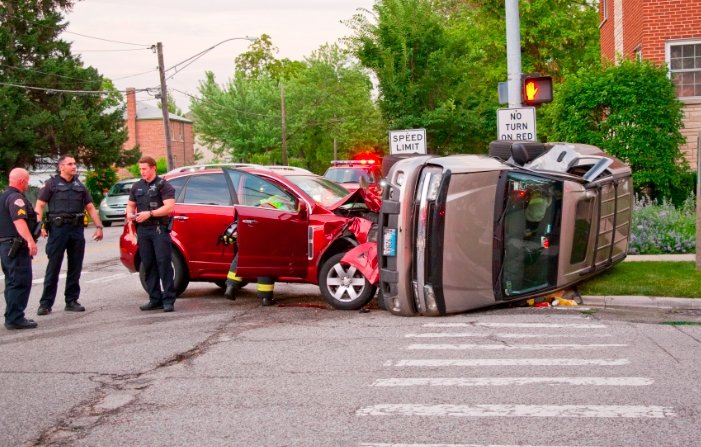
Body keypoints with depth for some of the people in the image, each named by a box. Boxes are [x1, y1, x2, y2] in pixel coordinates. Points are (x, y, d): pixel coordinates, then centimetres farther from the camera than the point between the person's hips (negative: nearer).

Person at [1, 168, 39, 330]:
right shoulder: (16, 198, -15)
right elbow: (19, 221, -29)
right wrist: (30, 240, -39)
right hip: (16, 246, -11)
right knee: (21, 282, -9)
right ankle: (15, 318, -10)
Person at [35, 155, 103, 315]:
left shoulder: (80, 186, 17)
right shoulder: (52, 184, 4)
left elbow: (90, 207, 17)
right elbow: (39, 206, -2)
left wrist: (99, 226, 6)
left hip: (77, 229, 4)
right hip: (58, 228, -4)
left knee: (75, 267, 7)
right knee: (53, 267, -5)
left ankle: (72, 301, 15)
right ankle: (46, 303, -1)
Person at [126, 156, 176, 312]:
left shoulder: (163, 185, -1)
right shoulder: (137, 186, 17)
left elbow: (169, 207, -11)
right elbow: (131, 204, 25)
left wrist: (149, 214, -18)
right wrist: (130, 214, 2)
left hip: (159, 229, -6)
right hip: (143, 229, 6)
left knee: (164, 263, -9)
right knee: (148, 265, 6)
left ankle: (169, 300, -7)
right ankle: (155, 299, 12)